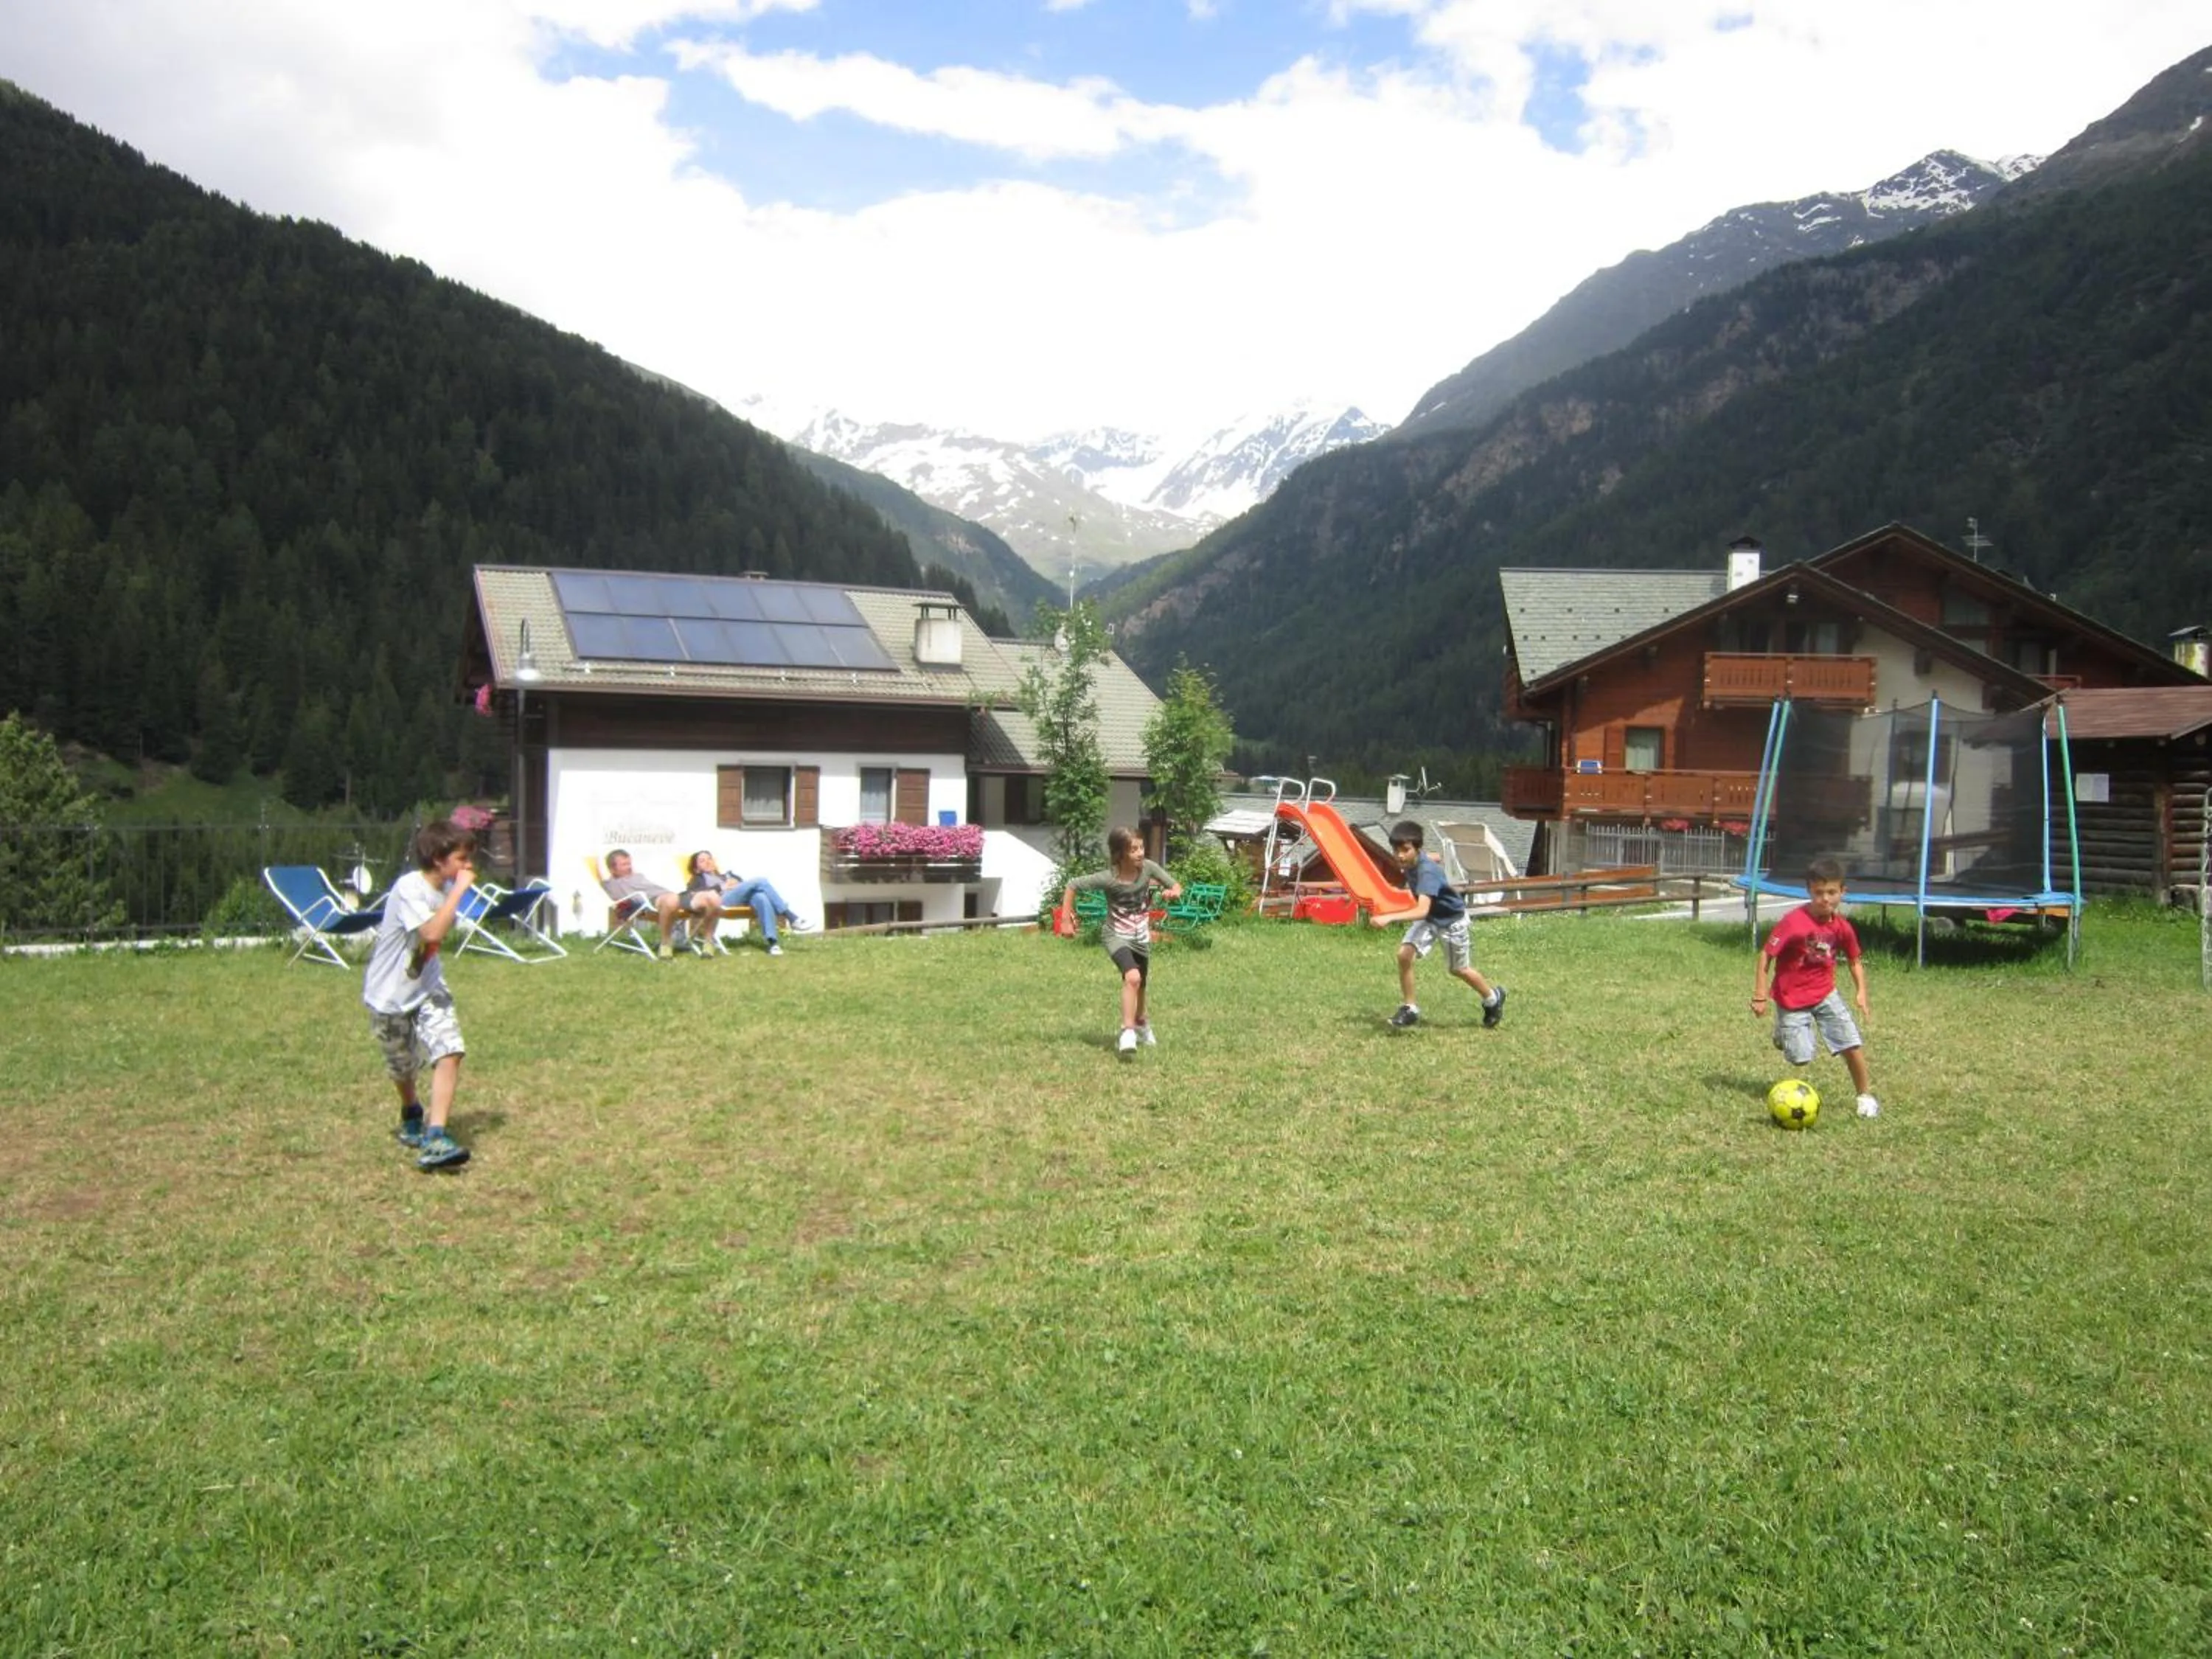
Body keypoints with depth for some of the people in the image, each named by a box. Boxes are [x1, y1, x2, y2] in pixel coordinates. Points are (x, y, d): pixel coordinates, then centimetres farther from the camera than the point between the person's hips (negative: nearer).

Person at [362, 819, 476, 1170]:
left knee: (450, 1052, -17)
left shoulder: (447, 887, -2)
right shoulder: (410, 888, -24)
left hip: (428, 989, 5)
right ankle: (412, 1116, 47)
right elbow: (433, 933, -39)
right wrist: (459, 890, -35)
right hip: (390, 994, -5)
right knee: (402, 1066, 14)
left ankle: (434, 1139, -19)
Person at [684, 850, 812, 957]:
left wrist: (738, 884, 1)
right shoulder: (697, 880, 29)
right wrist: (721, 887, -3)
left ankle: (771, 942, -48)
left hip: (742, 898, 4)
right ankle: (791, 918, -31)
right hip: (722, 899, -4)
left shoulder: (726, 876, 43)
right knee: (760, 881, -25)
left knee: (761, 897, -35)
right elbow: (694, 892, 4)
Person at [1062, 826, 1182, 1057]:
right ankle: (1128, 1032, -22)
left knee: (1139, 985, 20)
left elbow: (1175, 885, -3)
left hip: (1142, 937, 5)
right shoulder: (1108, 879, -24)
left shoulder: (1148, 867, -15)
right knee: (1132, 978, -30)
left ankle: (1141, 1022, 50)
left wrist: (1173, 891, -26)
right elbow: (1073, 886, -15)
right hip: (1117, 936, -4)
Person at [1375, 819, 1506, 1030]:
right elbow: (1434, 857, 7)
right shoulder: (1412, 862, -17)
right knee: (1404, 954, -14)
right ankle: (1410, 1009, 1)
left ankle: (1493, 998, 42)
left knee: (1459, 970, 13)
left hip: (1452, 919, -6)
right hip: (1429, 918, 6)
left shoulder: (1427, 872, -40)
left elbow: (1422, 911, -53)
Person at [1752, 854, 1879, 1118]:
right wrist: (1759, 996, -20)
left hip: (1825, 995, 4)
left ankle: (1865, 1095, 17)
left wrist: (1861, 991, -2)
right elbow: (1766, 955, -20)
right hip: (1792, 999, -4)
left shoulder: (1842, 927, -6)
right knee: (1801, 1058, -2)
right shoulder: (1793, 923, -24)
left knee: (1853, 1045, -4)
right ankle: (1783, 1034, 33)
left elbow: (1854, 960, 11)